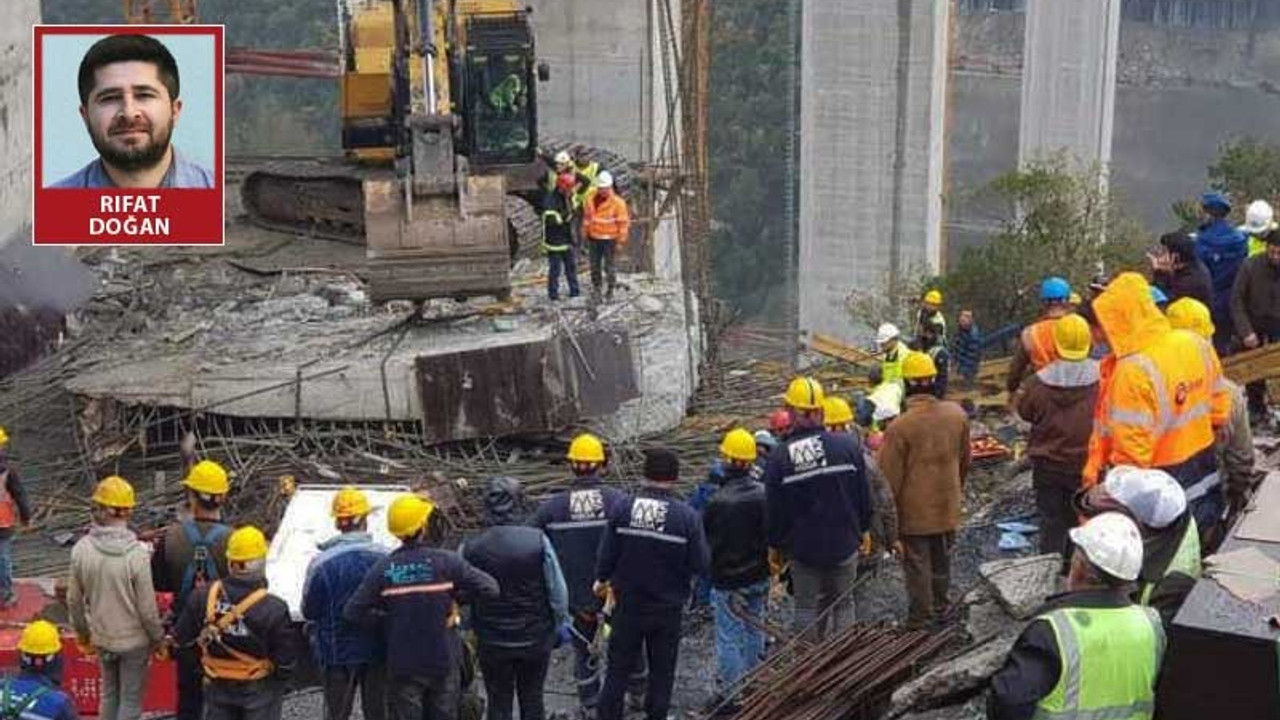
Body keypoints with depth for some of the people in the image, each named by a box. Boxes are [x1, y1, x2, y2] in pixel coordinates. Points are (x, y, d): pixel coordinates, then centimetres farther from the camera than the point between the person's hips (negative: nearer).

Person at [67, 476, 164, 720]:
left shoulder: (81, 549, -13)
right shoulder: (136, 554, -25)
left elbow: (74, 600, -2)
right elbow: (147, 607, -18)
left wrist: (82, 633, 15)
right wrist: (158, 637, 0)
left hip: (101, 638, 4)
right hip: (134, 640, -4)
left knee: (109, 693, 22)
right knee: (131, 700, 9)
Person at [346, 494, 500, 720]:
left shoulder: (383, 569, -8)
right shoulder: (446, 562, -12)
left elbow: (354, 611, -8)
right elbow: (489, 588, -13)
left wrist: (386, 626, 4)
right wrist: (456, 597, 2)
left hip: (402, 665, 1)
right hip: (443, 660, -1)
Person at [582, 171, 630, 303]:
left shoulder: (618, 202, -10)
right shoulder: (590, 201, 3)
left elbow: (623, 223, -7)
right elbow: (586, 219, 13)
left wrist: (621, 241, -7)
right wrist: (586, 236, 14)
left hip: (609, 239, -4)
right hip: (594, 239, 4)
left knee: (608, 266, 0)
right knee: (595, 265, 9)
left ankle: (610, 289, 14)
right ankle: (596, 289, 20)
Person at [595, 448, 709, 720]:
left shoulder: (621, 509, -14)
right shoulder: (687, 516, -16)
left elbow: (608, 553, -8)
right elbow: (701, 563, -13)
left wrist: (602, 579, 12)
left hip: (628, 605, 1)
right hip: (668, 607, -1)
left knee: (619, 667, 14)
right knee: (662, 671, 16)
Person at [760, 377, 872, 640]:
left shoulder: (779, 458, -12)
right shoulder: (848, 445, -9)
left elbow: (774, 509, -6)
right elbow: (863, 493, -1)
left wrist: (774, 545, 8)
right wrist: (865, 530, 13)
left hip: (803, 548, -1)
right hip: (844, 544, 1)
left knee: (807, 608, 11)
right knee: (843, 604, 14)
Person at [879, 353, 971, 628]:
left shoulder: (900, 427, -24)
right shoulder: (957, 415, -8)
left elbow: (890, 478, -17)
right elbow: (964, 460, 7)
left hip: (914, 511, -5)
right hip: (948, 507, 5)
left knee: (917, 564, 10)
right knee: (942, 558, 22)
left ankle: (921, 616, 20)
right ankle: (941, 604, 38)